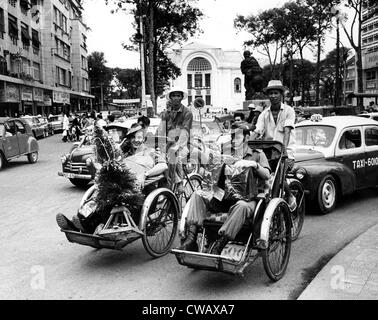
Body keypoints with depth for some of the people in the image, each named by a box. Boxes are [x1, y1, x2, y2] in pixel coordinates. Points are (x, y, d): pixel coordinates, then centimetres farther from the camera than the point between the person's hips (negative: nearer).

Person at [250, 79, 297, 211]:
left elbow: (287, 131, -12)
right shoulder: (264, 114, 11)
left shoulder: (288, 111, 2)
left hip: (286, 154, -3)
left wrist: (284, 149, -26)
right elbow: (256, 132, 0)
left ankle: (290, 196, 4)